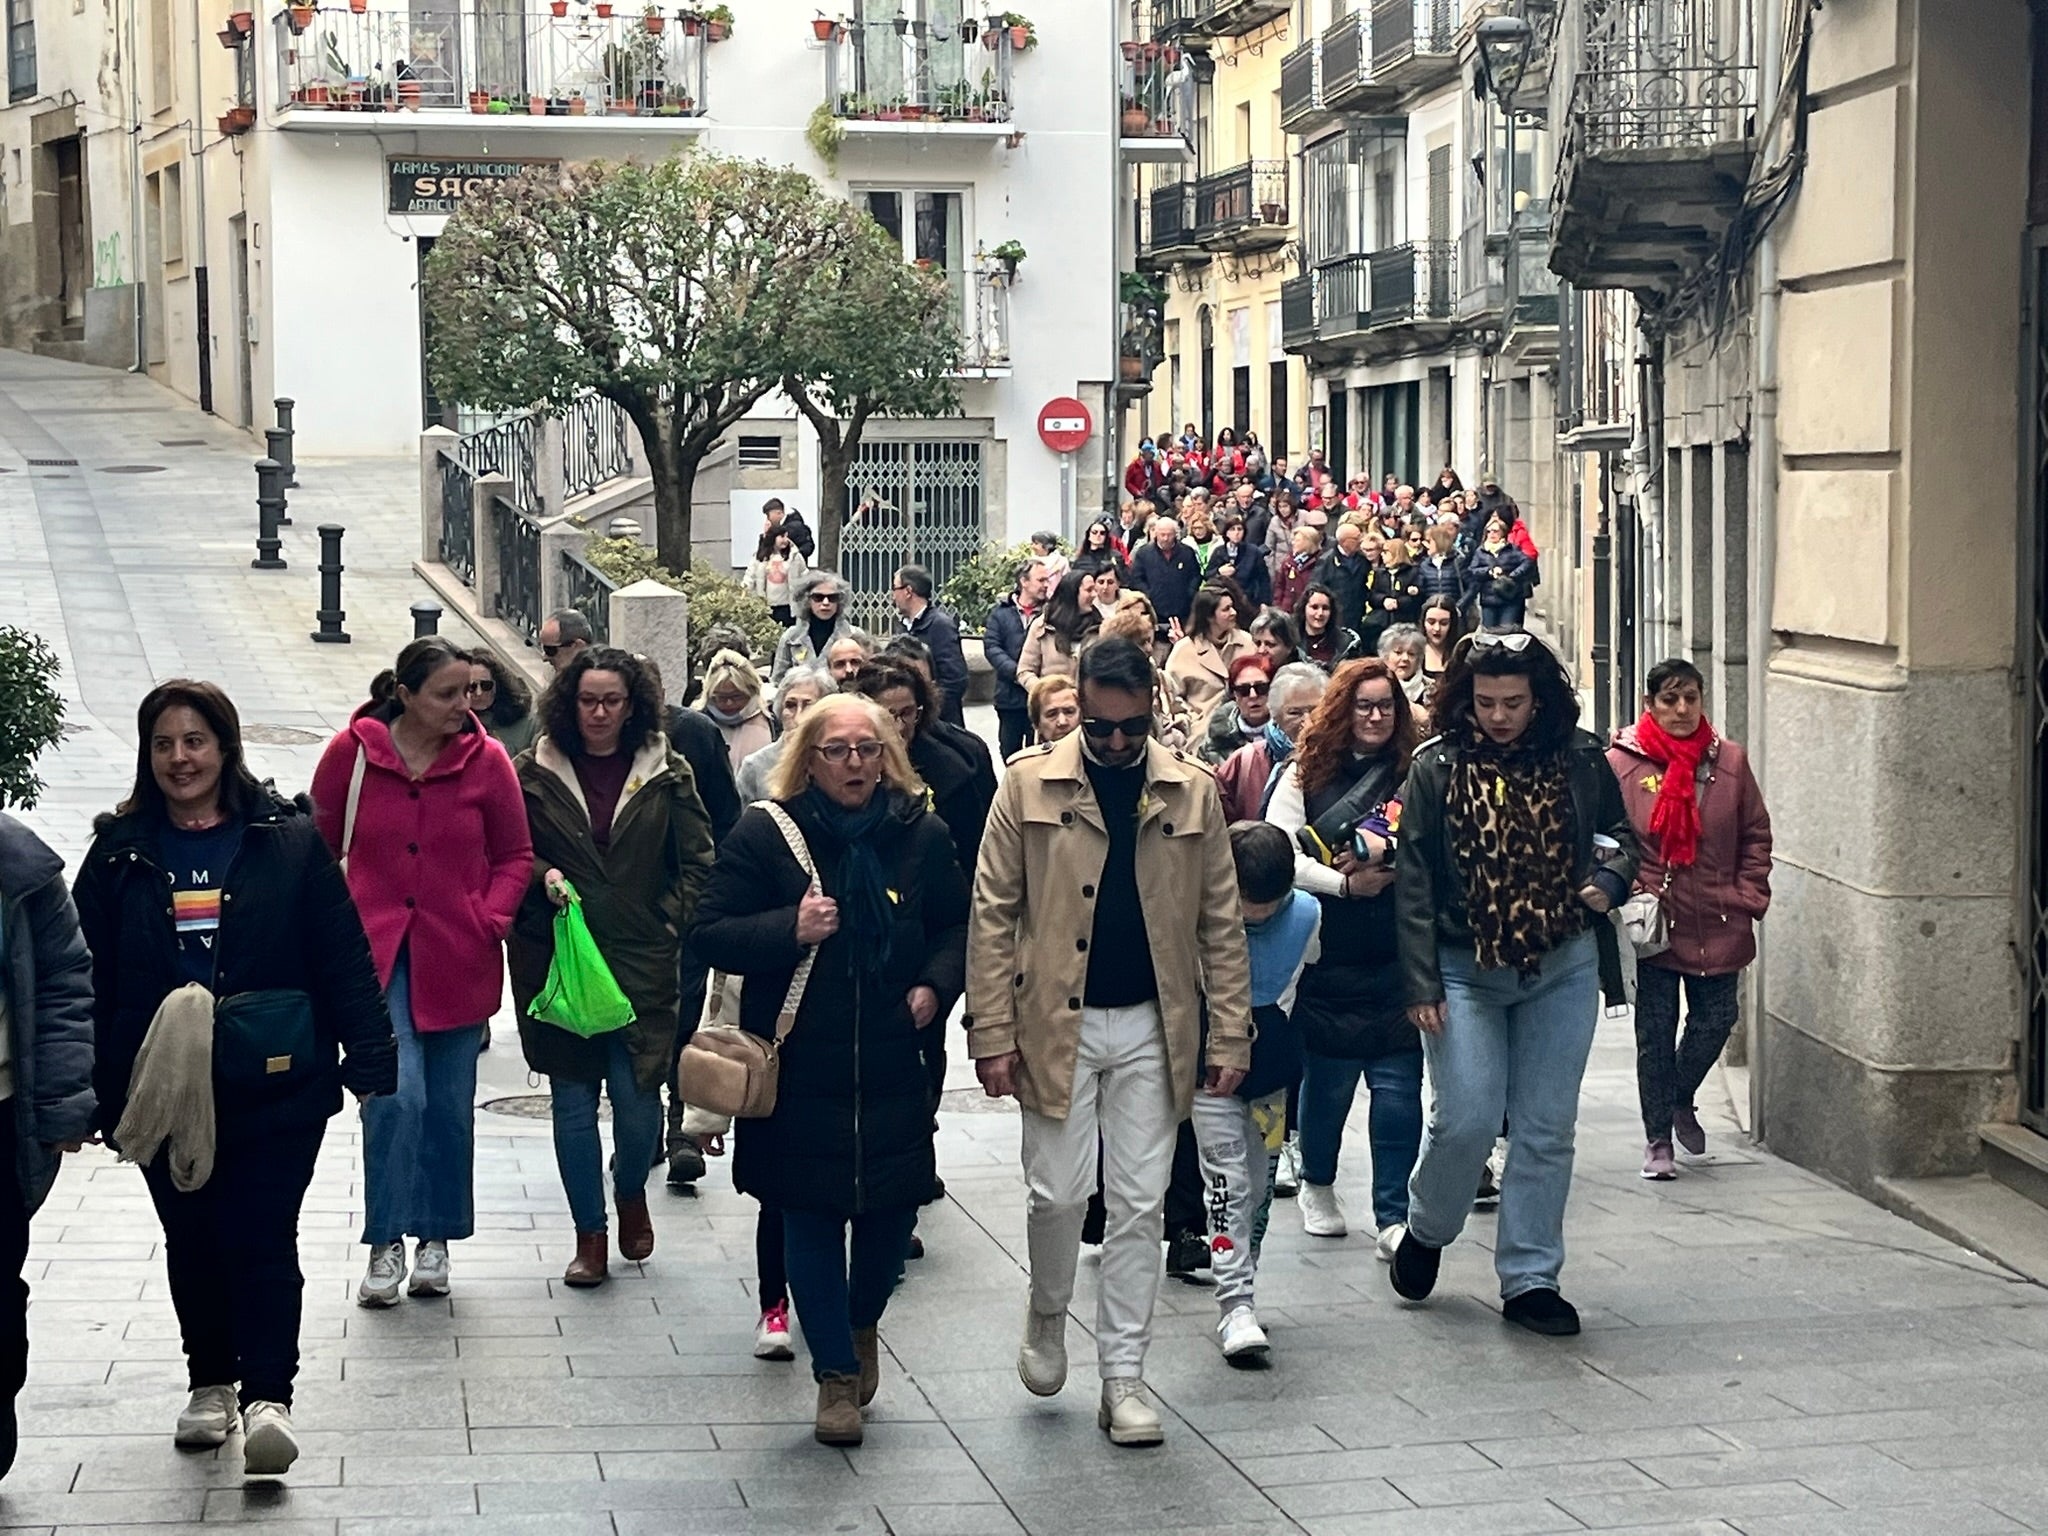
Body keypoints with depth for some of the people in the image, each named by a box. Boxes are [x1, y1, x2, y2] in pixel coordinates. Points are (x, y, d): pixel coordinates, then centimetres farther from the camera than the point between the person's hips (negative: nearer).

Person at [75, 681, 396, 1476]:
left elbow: (343, 957, -2)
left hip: (274, 1088, -3)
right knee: (190, 1241, 14)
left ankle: (268, 1394, -5)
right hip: (160, 1090, 3)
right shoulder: (119, 852, 5)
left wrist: (368, 1054, -8)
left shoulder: (289, 842, -2)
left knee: (261, 1239, -7)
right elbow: (87, 974, 6)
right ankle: (211, 1382, 29)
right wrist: (90, 1089, 3)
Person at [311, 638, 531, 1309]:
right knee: (395, 1092, -14)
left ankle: (437, 1239, 25)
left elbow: (514, 856, 7)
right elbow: (319, 846, 6)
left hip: (457, 961, 2)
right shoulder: (351, 752, -5)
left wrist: (489, 921, -6)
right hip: (374, 952, -2)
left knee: (450, 1104, 9)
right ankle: (386, 1243, -3)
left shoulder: (486, 760, -3)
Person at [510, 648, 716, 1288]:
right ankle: (589, 1234, 17)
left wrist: (669, 924, -2)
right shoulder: (534, 772, 3)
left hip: (642, 961, 0)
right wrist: (540, 876, -9)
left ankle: (630, 1189, 29)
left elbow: (697, 862, 8)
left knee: (638, 1097, -4)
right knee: (572, 1100, 3)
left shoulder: (665, 775, 5)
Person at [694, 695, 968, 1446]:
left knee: (893, 1208, 8)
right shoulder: (764, 835, -5)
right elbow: (714, 934, -5)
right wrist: (791, 931, -21)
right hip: (799, 1069, -2)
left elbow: (957, 926, 16)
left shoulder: (921, 835, 3)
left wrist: (936, 985, -3)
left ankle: (861, 1323, 38)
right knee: (812, 1218, 3)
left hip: (892, 1067, 2)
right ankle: (836, 1375, 15)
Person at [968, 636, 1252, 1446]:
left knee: (1138, 1206, 4)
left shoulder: (1191, 791, 2)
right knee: (1058, 1193, 0)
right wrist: (993, 1032, -8)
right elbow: (993, 912, -3)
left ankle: (1123, 1375, 13)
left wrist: (1231, 1035, -1)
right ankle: (1047, 1315, 30)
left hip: (1152, 1027, 2)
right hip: (1057, 1022, -1)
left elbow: (1220, 923, 5)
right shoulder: (1031, 783, -3)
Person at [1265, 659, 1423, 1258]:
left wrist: (1389, 854, -13)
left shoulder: (1415, 774, 6)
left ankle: (1393, 1216, 4)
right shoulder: (1307, 774, 4)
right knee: (1326, 1078, 10)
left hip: (1398, 957, 0)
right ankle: (1317, 1186, 34)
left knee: (1398, 1085, -3)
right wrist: (1344, 883, -11)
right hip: (1329, 956, 0)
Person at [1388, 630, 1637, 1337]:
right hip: (1466, 971, -2)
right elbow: (1412, 880, -4)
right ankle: (1426, 1230, 23)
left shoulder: (1580, 760, 0)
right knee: (1466, 1119, -7)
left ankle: (1530, 1279, 15)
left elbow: (1622, 834, 15)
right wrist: (1420, 982, -9)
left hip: (1563, 968, 2)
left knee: (1548, 1130, 5)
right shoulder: (1437, 768, -4)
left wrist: (1609, 879, -8)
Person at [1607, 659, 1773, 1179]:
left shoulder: (1729, 761, 2)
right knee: (1656, 1029, 3)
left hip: (1718, 925, 3)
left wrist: (1748, 898, 2)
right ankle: (1657, 1139, 16)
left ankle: (1680, 1099, 37)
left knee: (1716, 1019, 7)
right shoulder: (1621, 763, -6)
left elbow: (1756, 836, 9)